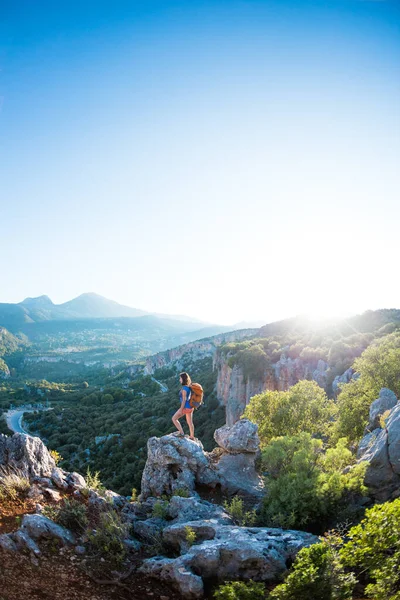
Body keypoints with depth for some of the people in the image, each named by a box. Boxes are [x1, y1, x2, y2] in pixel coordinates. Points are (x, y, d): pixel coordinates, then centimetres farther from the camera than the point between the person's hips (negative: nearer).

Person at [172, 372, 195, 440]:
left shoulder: (184, 388, -18)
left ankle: (181, 432, 0)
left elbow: (184, 399, -19)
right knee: (190, 422, 15)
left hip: (185, 407, -9)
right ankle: (192, 437, 21)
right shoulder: (188, 387, 8)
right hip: (190, 407, 9)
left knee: (174, 418, 3)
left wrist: (181, 409, -17)